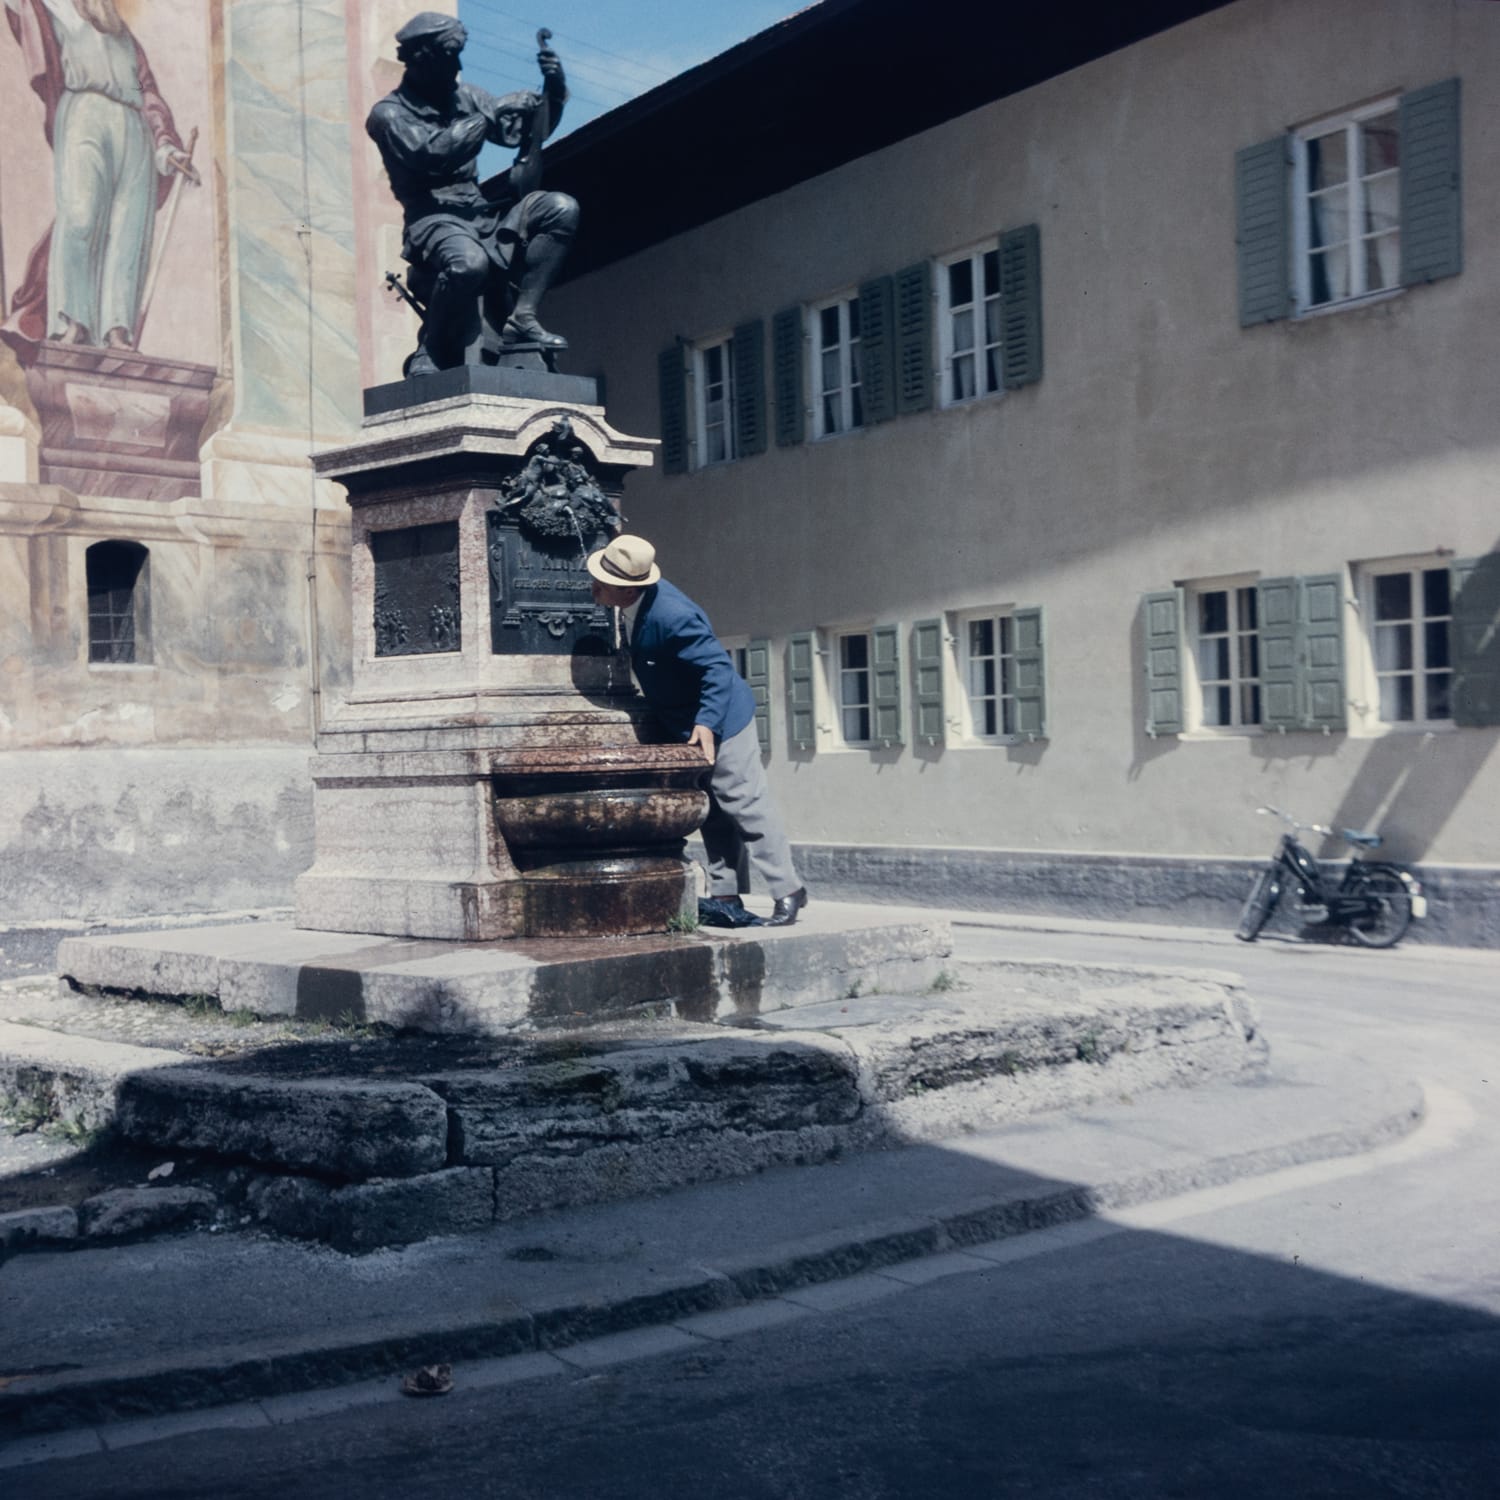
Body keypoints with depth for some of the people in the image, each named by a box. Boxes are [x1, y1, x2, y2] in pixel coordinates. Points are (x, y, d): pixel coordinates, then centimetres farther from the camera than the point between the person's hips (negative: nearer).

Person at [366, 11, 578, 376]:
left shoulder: (464, 97, 16)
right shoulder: (389, 114, -1)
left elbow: (530, 131, 16)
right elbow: (431, 154, -20)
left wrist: (553, 89, -2)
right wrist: (490, 117, -18)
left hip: (479, 213, 6)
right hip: (432, 219, -6)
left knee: (561, 208, -14)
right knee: (469, 262, -40)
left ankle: (521, 319, -16)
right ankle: (427, 355, -19)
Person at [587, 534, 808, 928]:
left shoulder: (670, 615, -32)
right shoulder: (637, 603, -4)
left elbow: (718, 667, -28)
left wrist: (706, 723, -35)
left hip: (718, 722, -10)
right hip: (683, 726, 10)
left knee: (745, 806, -3)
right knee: (713, 816, 13)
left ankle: (787, 892, 6)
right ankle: (725, 898, 19)